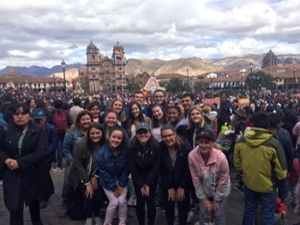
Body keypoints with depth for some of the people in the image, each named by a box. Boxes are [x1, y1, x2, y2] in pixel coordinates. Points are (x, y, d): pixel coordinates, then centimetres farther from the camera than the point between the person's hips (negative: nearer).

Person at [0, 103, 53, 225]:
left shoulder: (38, 131, -9)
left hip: (33, 173, 0)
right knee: (15, 206, -1)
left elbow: (41, 152, -18)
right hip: (12, 175, 0)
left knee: (33, 200, 22)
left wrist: (20, 163, -24)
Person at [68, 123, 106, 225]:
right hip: (81, 176, -2)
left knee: (98, 196, -12)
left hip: (96, 176, 2)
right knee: (88, 196, -16)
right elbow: (78, 165, -17)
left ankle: (97, 216, 19)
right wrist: (87, 183, -16)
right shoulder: (82, 144, -25)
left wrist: (95, 177, -10)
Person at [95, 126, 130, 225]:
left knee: (122, 201, -5)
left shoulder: (125, 150, -21)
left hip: (121, 180, 2)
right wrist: (114, 187, -13)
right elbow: (103, 172, -18)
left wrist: (121, 184, -11)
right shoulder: (101, 153, -26)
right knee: (114, 202, -7)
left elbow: (127, 169, -10)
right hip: (108, 181, -2)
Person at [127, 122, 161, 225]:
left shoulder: (156, 146, -20)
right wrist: (141, 184, -11)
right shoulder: (131, 148, -20)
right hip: (137, 178, 0)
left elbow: (156, 166, -14)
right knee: (140, 201, -2)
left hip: (152, 177, 0)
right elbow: (132, 168, -12)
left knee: (150, 200, -4)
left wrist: (147, 184, -14)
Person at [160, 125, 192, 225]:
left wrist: (182, 186, -11)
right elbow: (161, 169, -8)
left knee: (182, 205, 5)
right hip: (168, 182, 2)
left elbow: (188, 168, -15)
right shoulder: (160, 148, -17)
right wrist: (169, 187, -6)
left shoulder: (185, 145, -22)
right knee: (168, 204, 10)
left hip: (183, 182, -2)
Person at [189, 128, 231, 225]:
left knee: (219, 214, 7)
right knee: (203, 213, 8)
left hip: (221, 190, -1)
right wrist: (204, 198, -6)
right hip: (204, 190, 2)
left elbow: (223, 181, -18)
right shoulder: (192, 156, -28)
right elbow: (196, 180, -14)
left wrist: (217, 199, -8)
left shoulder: (221, 157, -33)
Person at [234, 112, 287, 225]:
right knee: (268, 215, 16)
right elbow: (281, 171, -15)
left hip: (248, 183, 3)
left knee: (249, 211, 23)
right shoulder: (274, 143, -23)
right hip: (267, 186, -3)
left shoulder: (240, 141, -12)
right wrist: (278, 182, 5)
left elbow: (237, 164, 0)